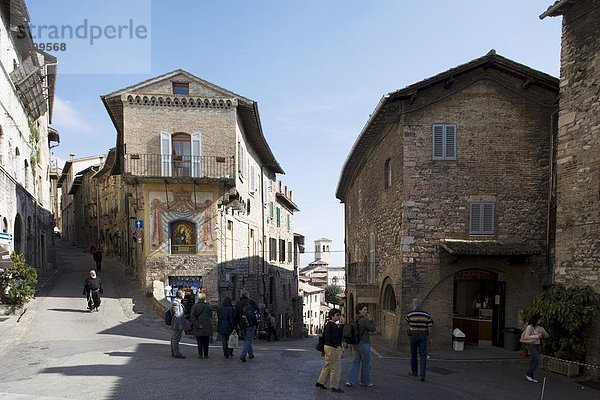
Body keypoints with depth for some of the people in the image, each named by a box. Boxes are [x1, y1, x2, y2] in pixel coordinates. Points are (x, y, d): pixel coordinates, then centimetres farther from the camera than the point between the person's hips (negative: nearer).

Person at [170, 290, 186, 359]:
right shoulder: (175, 303, -18)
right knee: (176, 339, -5)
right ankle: (177, 353, -1)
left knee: (173, 339, 15)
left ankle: (173, 352, 23)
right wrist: (180, 324, -22)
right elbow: (176, 314, -22)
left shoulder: (178, 302, 15)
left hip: (175, 325, 11)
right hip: (177, 324, -11)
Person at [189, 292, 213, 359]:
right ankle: (205, 355, 10)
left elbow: (192, 317, -8)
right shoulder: (208, 307, -1)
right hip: (207, 328, 1)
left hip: (198, 328, -1)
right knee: (206, 342, 8)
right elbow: (211, 317, 4)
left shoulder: (195, 306, -4)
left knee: (199, 342, 7)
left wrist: (197, 325, -8)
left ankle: (200, 355, 8)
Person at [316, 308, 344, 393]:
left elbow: (323, 338, 16)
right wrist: (341, 351, -21)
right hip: (333, 348, -10)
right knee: (335, 368, 0)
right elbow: (335, 339, -23)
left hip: (327, 347, 10)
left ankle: (320, 382, 25)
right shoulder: (334, 326, -18)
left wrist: (323, 350, 23)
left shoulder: (327, 325, 11)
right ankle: (334, 387, 7)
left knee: (327, 366, 19)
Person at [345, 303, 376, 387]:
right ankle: (365, 381, 21)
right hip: (364, 343, -8)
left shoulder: (355, 319, 7)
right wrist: (370, 320, -5)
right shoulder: (364, 320, -19)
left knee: (356, 362, 13)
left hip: (355, 343, 8)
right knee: (366, 363, 9)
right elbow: (372, 329, -12)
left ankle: (350, 380, 6)